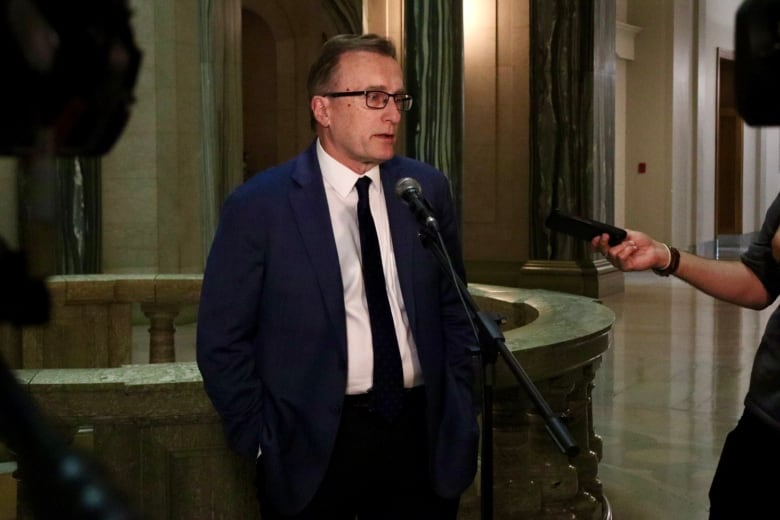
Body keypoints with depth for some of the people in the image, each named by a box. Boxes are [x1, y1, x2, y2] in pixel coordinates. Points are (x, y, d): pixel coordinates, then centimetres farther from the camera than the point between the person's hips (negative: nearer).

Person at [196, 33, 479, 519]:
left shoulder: (428, 189, 2)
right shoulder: (259, 205, -8)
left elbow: (453, 311, 11)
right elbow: (223, 342, -4)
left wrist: (461, 416, 6)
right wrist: (261, 441, -6)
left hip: (421, 439, 3)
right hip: (314, 448, -3)